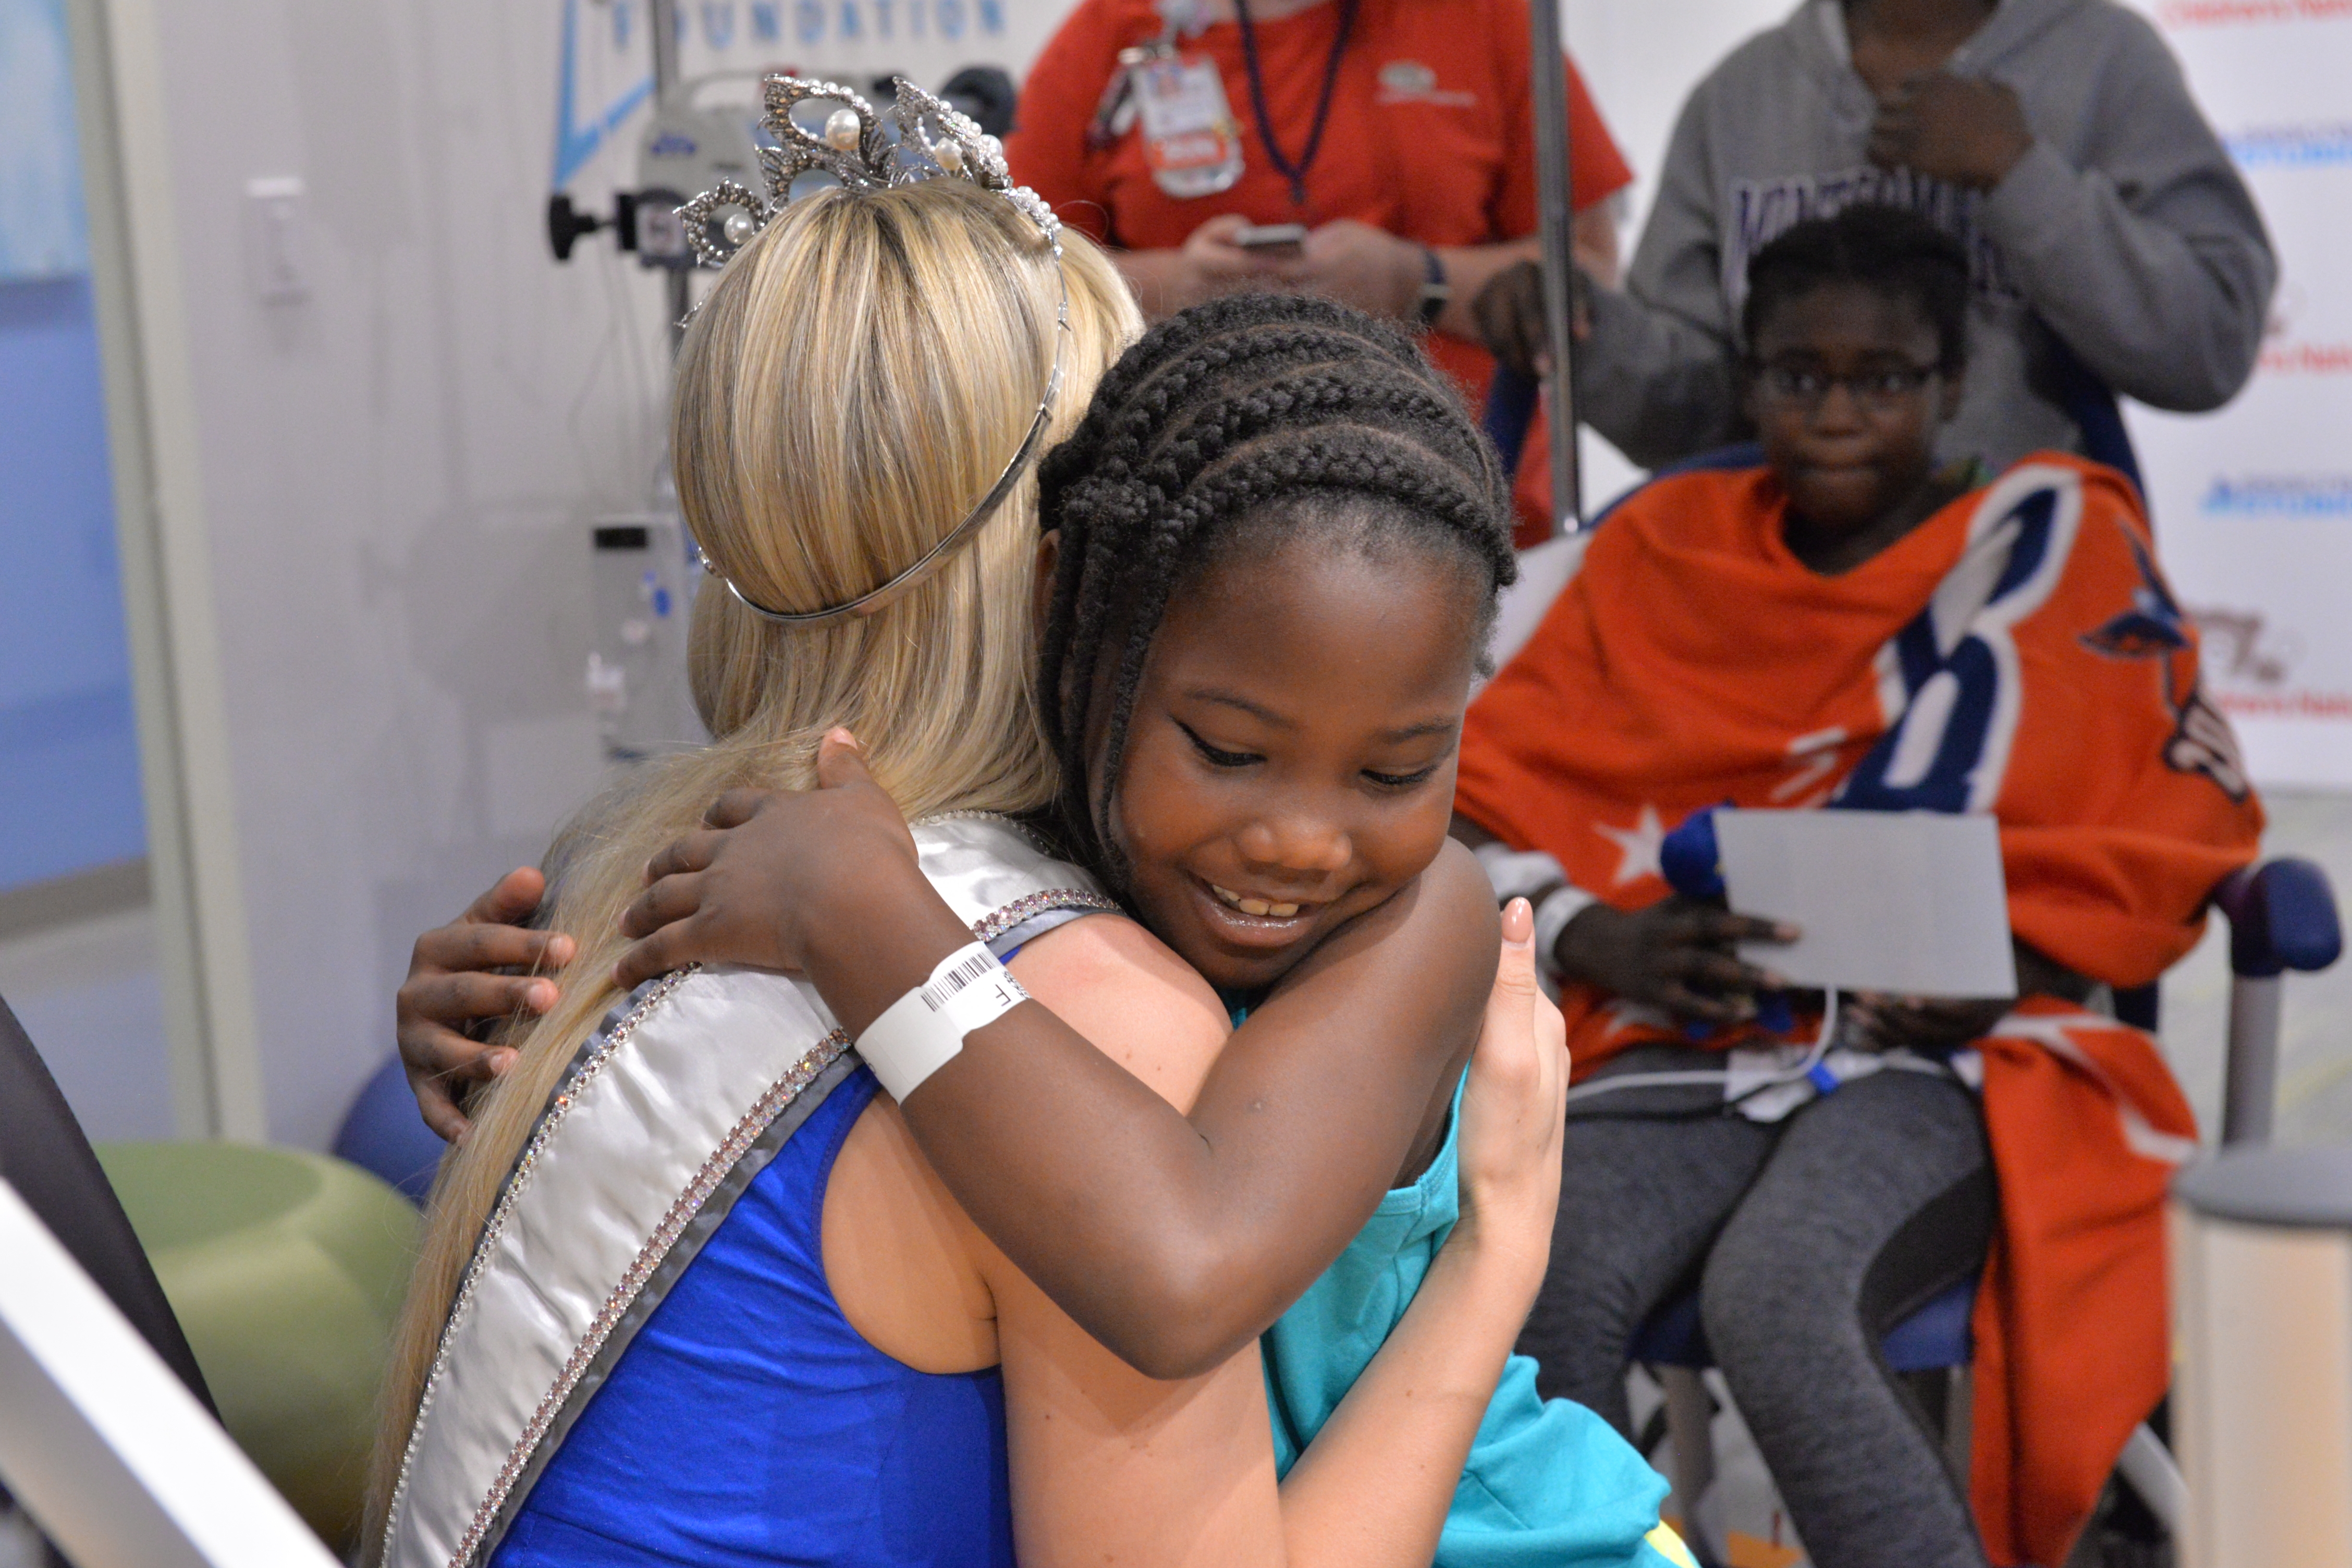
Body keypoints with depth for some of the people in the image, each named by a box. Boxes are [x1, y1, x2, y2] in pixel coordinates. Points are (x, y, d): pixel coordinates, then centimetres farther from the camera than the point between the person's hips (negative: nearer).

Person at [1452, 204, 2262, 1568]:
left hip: (1942, 1062, -3)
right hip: (1688, 1056, 3)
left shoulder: (2053, 537, 9)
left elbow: (2185, 810, 3)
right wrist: (1596, 939, -10)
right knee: (1543, 1289, -30)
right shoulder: (1664, 550, 16)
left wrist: (2008, 963, -14)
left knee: (1771, 1298, -35)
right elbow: (1489, 798, 10)